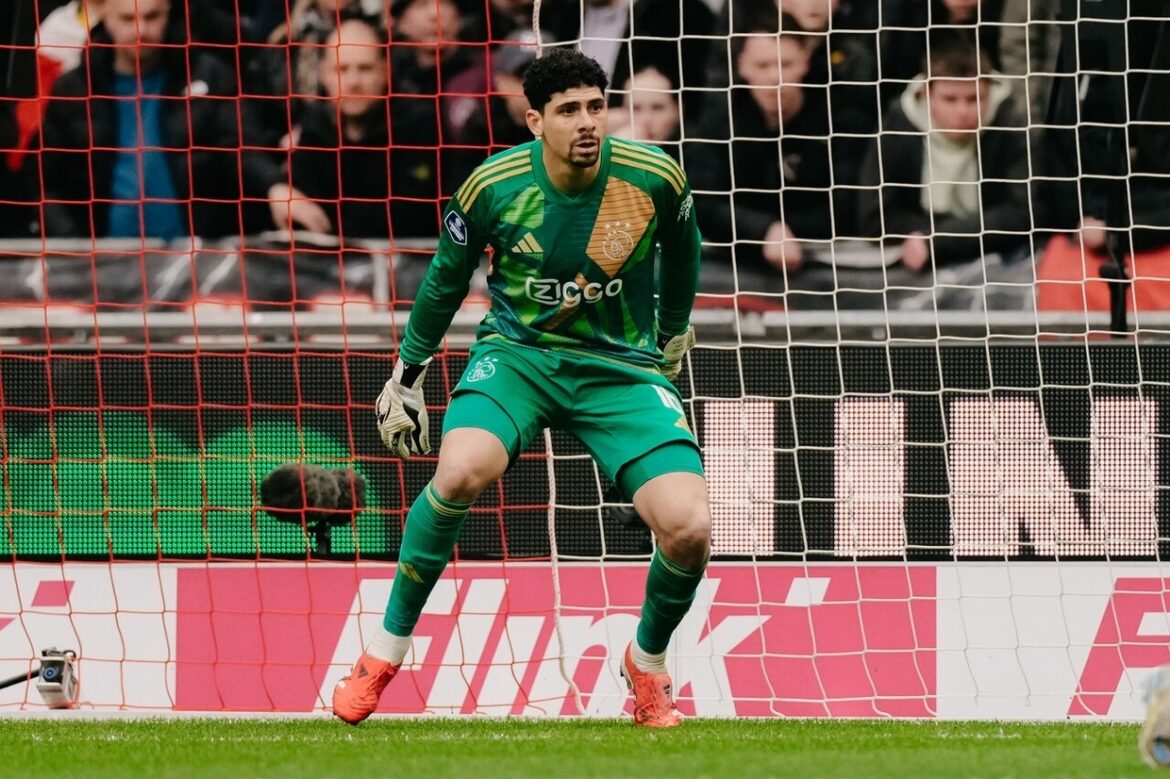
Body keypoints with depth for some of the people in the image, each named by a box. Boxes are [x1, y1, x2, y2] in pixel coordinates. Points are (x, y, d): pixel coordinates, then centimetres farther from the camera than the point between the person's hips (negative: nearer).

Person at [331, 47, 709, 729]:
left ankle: (649, 663, 14)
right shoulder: (493, 187, -14)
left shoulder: (655, 179, -13)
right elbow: (447, 278, 5)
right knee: (462, 471, -33)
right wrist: (407, 375, 11)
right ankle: (387, 651, -13)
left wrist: (674, 329, 26)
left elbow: (681, 249, 11)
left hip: (623, 366, 1)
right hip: (518, 351, -1)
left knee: (689, 529, -19)